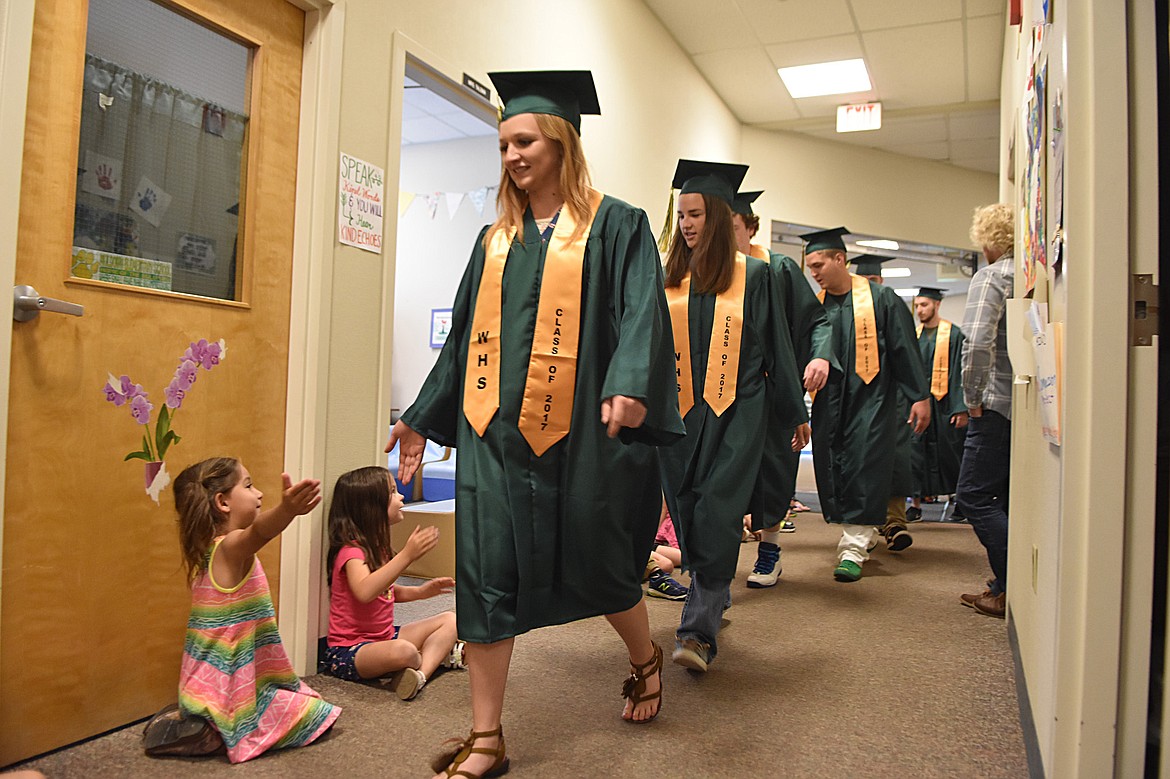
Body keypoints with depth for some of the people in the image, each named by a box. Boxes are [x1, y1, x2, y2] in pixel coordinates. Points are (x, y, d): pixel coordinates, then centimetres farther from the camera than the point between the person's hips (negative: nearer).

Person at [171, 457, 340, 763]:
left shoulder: (208, 550, 4)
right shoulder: (231, 546, -25)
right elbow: (259, 531, -48)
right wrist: (287, 509, -66)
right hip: (234, 689, -10)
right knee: (315, 716, -2)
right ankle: (212, 733, -2)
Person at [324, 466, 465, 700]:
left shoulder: (378, 547, 10)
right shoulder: (351, 550, -19)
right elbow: (365, 592, -39)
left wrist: (420, 591, 7)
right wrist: (407, 555, -41)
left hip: (384, 637, 10)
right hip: (347, 651, -10)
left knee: (450, 620, 6)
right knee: (403, 651, -38)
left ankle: (421, 672, -17)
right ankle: (436, 656, -4)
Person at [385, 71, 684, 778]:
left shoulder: (614, 225, 2)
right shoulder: (497, 237, 16)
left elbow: (641, 312, -10)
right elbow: (465, 334, 19)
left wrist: (629, 387, -29)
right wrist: (424, 416, 19)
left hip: (578, 429, -4)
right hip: (494, 429, 5)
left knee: (593, 561, 9)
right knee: (486, 572, 2)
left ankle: (646, 660, 40)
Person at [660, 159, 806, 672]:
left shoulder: (752, 275, 3)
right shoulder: (668, 278, 10)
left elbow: (776, 346, 6)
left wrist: (794, 413, 8)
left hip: (736, 416, -3)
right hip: (678, 413, 4)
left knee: (717, 518, -11)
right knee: (689, 518, 9)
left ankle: (697, 630, -8)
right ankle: (714, 603, 29)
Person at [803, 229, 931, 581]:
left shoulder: (880, 299, -1)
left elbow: (904, 351, -1)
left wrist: (919, 396, -4)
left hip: (871, 398, -4)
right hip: (829, 403, 4)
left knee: (864, 468, -9)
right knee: (832, 470, 6)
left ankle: (853, 549, -5)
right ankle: (858, 535, 24)